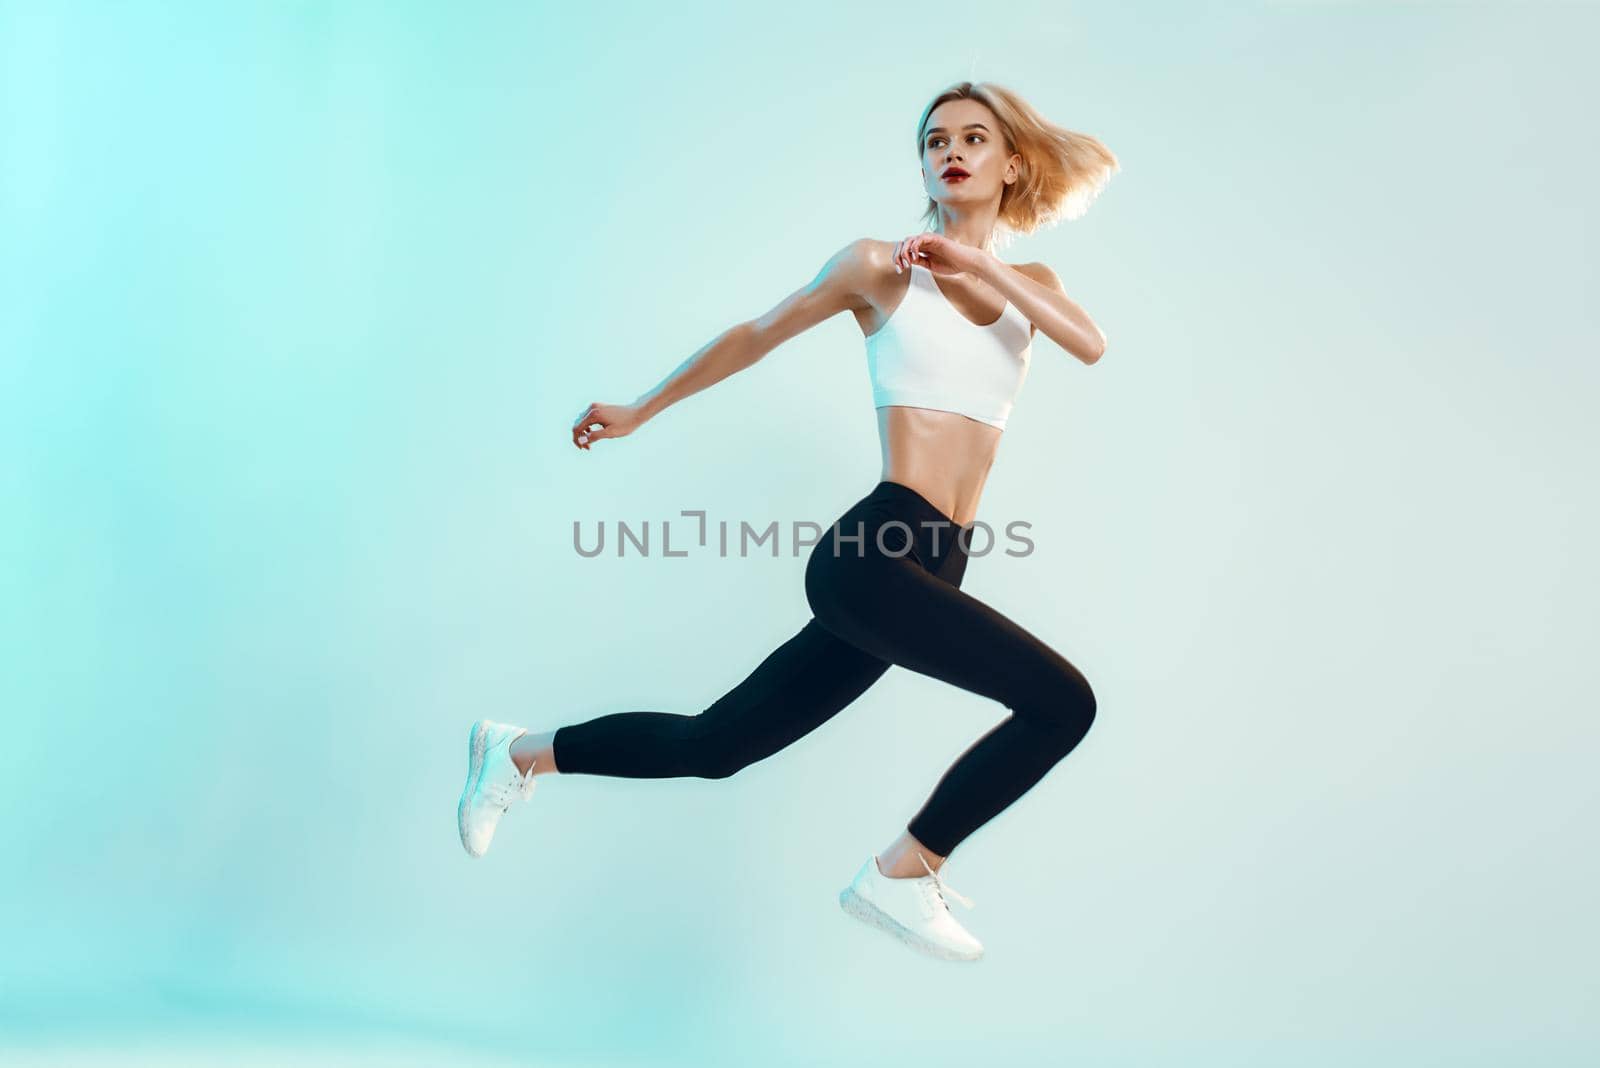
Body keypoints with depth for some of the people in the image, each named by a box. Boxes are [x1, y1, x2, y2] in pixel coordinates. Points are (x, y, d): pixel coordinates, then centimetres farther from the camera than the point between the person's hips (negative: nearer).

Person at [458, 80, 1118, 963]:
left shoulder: (1030, 282, 18)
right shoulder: (880, 264, 3)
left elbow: (1092, 346, -3)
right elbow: (754, 336, 13)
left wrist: (980, 265, -10)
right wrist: (640, 410, 20)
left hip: (933, 570, 6)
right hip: (870, 554, -6)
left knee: (713, 745, 12)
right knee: (1063, 701, -17)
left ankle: (523, 754, 32)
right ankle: (902, 876, 0)